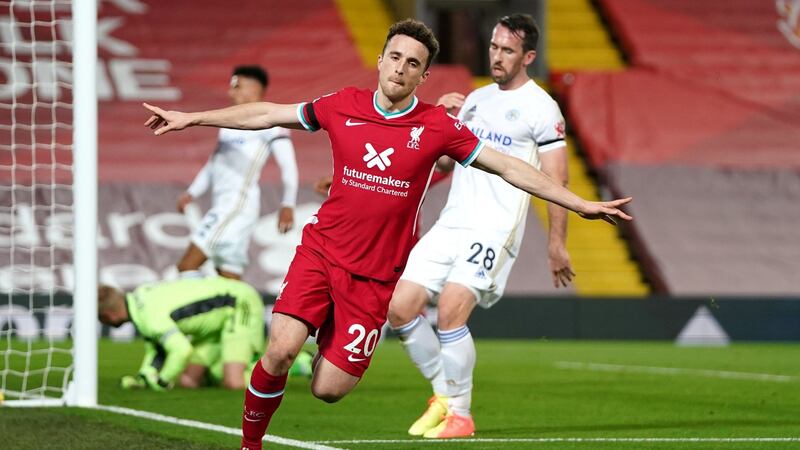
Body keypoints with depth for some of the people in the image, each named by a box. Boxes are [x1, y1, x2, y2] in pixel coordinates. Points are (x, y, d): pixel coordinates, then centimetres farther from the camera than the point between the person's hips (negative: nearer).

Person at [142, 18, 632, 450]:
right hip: (321, 252, 1)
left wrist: (582, 204, -5)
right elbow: (268, 115, 13)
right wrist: (191, 118, 14)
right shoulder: (344, 106, 0)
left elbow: (509, 167, -2)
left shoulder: (436, 126, -5)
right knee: (280, 351, -21)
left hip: (376, 275, -1)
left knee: (328, 390, -8)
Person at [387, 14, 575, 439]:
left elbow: (555, 180, -7)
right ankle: (444, 394, 13)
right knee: (399, 308, -3)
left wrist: (557, 244, -11)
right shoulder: (475, 99, 18)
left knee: (450, 311, -22)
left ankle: (460, 414, -8)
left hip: (496, 228, -7)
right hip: (451, 223, 7)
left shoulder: (541, 108, -4)